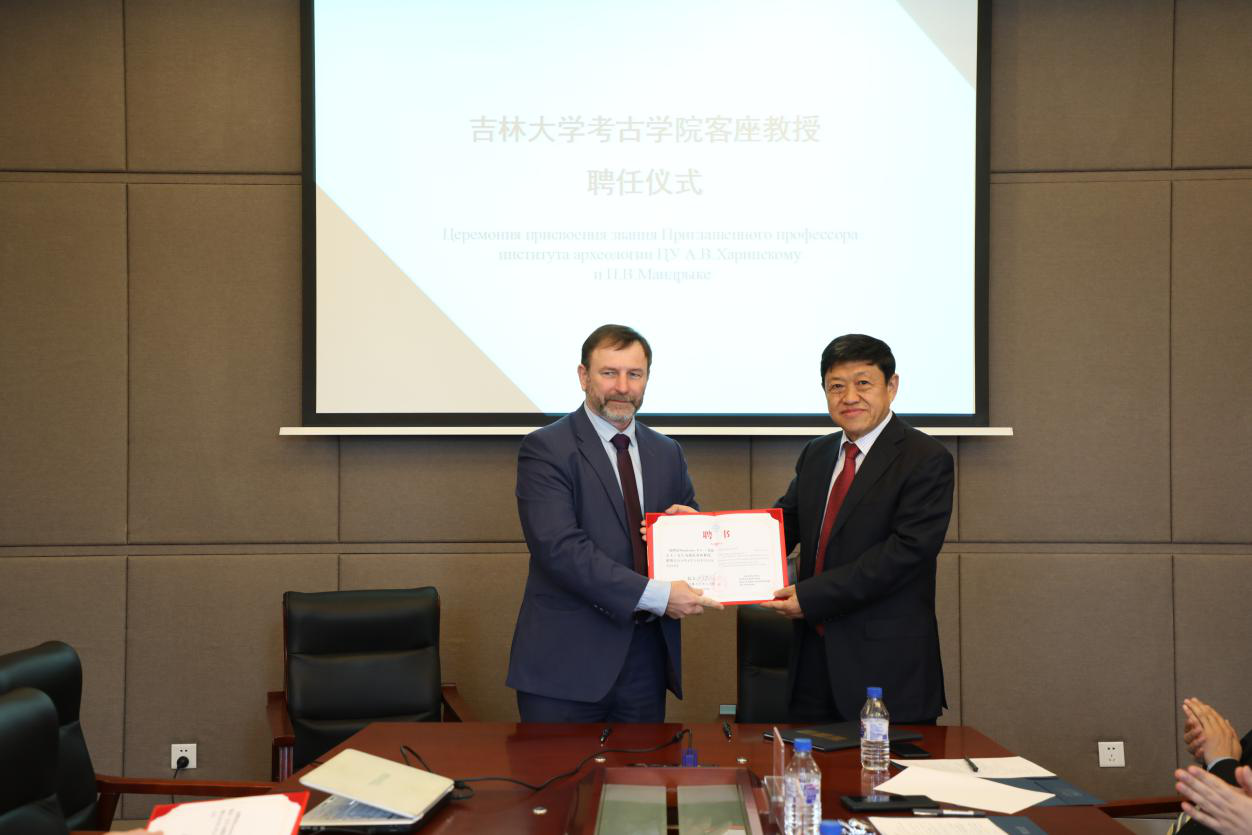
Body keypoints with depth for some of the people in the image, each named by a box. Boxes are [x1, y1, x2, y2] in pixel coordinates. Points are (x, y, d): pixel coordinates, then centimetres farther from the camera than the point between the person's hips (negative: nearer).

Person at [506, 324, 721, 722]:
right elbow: (560, 548, -18)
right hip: (567, 662, -5)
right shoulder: (545, 449, -7)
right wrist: (656, 594, -23)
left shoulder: (667, 453, 13)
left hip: (646, 659, 5)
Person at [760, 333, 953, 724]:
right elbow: (786, 523, 10)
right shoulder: (816, 454, 14)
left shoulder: (926, 459, -9)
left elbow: (907, 549, -18)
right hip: (814, 654, 6)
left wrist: (811, 596, -19)